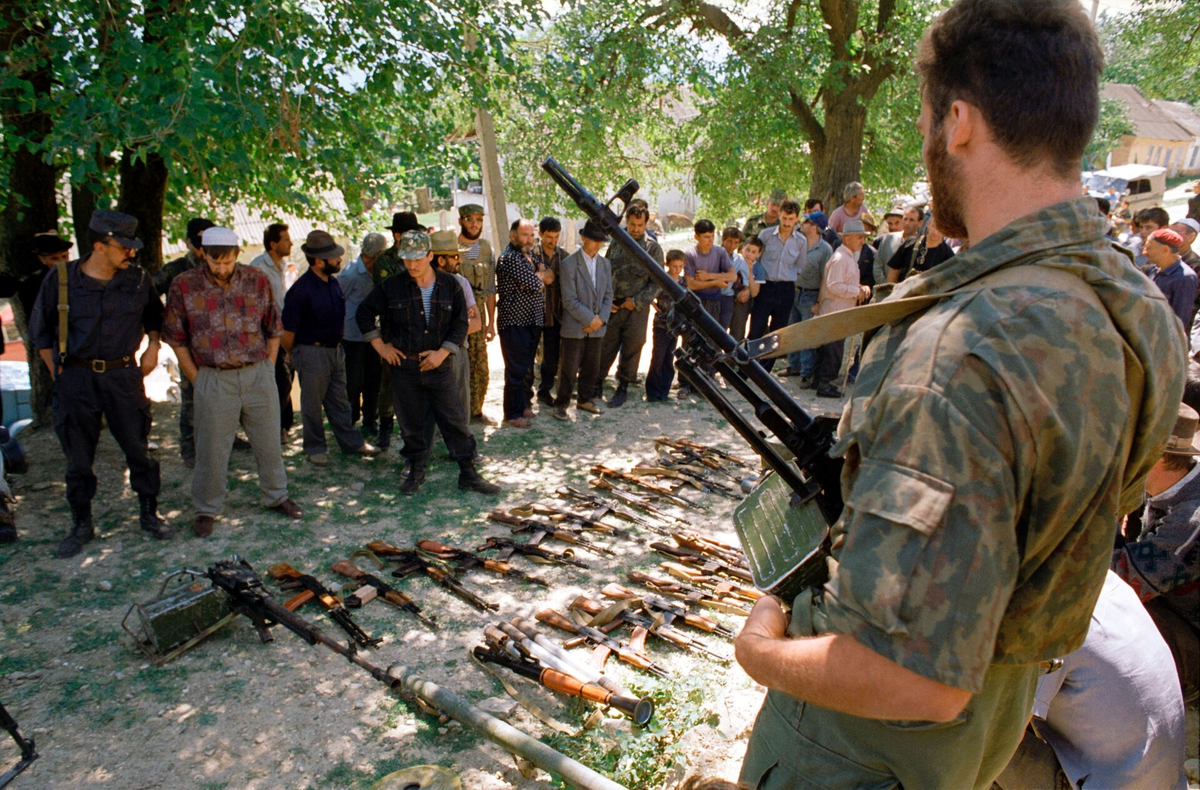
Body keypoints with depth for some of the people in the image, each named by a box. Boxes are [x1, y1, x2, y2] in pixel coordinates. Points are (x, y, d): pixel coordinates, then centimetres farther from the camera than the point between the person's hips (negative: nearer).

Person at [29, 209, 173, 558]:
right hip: (76, 378, 0)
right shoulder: (60, 278, -4)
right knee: (78, 457, 9)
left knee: (138, 448, 6)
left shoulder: (139, 280, 0)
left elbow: (154, 314, 19)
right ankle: (81, 525, 24)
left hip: (124, 375, 1)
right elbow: (40, 329, 8)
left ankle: (149, 513, 23)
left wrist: (153, 345, 4)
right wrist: (56, 371, 4)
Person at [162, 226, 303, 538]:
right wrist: (196, 379, -1)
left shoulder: (257, 281, 0)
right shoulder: (184, 286, -3)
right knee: (211, 450, 6)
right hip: (214, 380, -1)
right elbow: (176, 338, 3)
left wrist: (267, 370, 5)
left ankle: (276, 496, 30)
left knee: (269, 442, 12)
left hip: (258, 375, 1)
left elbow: (273, 329, 9)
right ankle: (206, 510, 22)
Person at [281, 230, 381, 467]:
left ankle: (352, 442, 25)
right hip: (311, 353, -7)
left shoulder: (332, 282, 5)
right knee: (312, 403, 7)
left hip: (335, 350, 7)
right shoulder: (300, 290, -20)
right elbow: (287, 330, -13)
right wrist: (292, 356, -1)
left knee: (339, 401, 16)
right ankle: (315, 448, 21)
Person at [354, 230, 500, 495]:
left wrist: (443, 352, -9)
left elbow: (460, 322, 2)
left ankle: (468, 474, 9)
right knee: (410, 423, 9)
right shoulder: (391, 286, -2)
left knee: (455, 421, 1)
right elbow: (365, 312, 9)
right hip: (403, 366, 0)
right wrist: (379, 345, 3)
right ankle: (415, 471, 26)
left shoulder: (449, 284, 0)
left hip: (439, 364, 0)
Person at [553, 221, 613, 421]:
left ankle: (585, 400, 29)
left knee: (592, 367, 13)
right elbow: (569, 300, -15)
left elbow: (609, 294, 8)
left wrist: (601, 319, -6)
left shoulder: (605, 263, 8)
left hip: (597, 326, 6)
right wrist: (590, 319, -15)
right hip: (575, 327, -5)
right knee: (569, 369, 0)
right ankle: (561, 404, 12)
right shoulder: (569, 263, -11)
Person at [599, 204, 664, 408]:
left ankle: (623, 387, 19)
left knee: (631, 348, 5)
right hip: (612, 306, 2)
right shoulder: (616, 244, 7)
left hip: (637, 307, -2)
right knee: (605, 346, 6)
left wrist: (637, 301, -11)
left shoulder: (653, 249, -1)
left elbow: (657, 282, -3)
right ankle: (598, 382, 21)